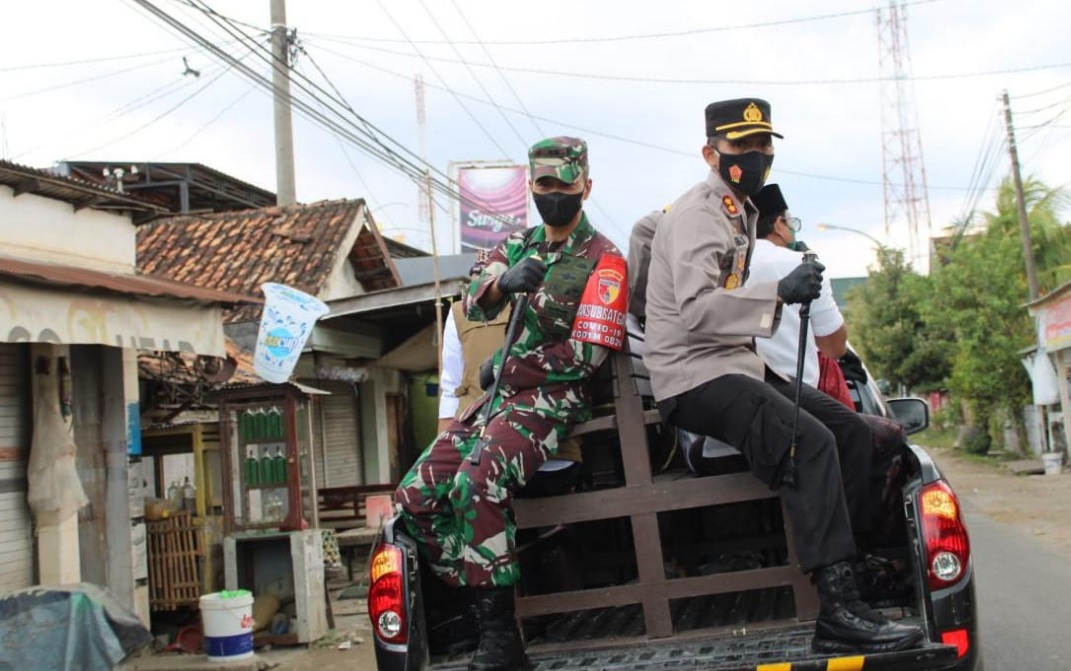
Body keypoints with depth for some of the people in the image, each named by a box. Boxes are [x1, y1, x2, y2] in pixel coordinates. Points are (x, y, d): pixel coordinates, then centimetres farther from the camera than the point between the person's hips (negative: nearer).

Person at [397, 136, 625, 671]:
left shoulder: (602, 260, -3)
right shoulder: (518, 245, 16)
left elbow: (585, 355, -10)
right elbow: (474, 307, 2)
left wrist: (506, 367, -5)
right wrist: (503, 281, -20)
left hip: (554, 399, -7)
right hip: (501, 396, 7)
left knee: (476, 484, -32)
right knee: (415, 497, -7)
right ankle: (477, 606, -1)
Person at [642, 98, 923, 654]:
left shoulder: (739, 213, 19)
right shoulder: (698, 214, -12)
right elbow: (695, 310, -25)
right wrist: (779, 294, -35)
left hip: (738, 365, 10)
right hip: (695, 376, -10)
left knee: (854, 433, -1)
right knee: (811, 443, -29)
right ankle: (840, 610, -30)